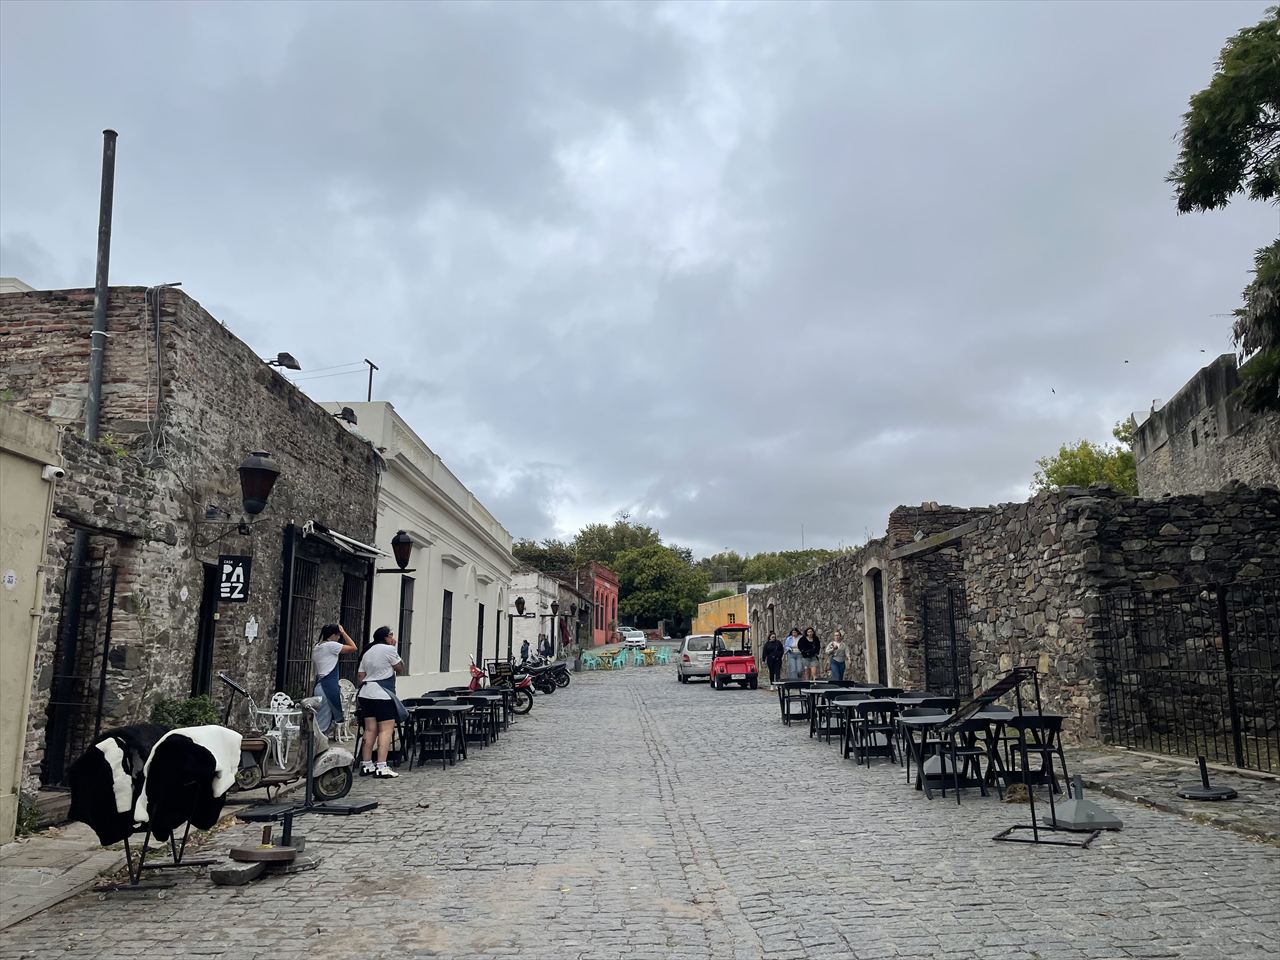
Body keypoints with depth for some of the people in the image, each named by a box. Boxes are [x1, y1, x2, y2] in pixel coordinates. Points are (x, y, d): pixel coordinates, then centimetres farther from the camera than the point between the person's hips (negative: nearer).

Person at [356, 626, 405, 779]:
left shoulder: (368, 652, 18)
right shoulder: (389, 650, -7)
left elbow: (360, 676, 17)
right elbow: (400, 669, 1)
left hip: (366, 694, 9)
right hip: (383, 695, -9)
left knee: (370, 729, 11)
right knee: (386, 729, -7)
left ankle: (366, 765, 14)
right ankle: (381, 767, -13)